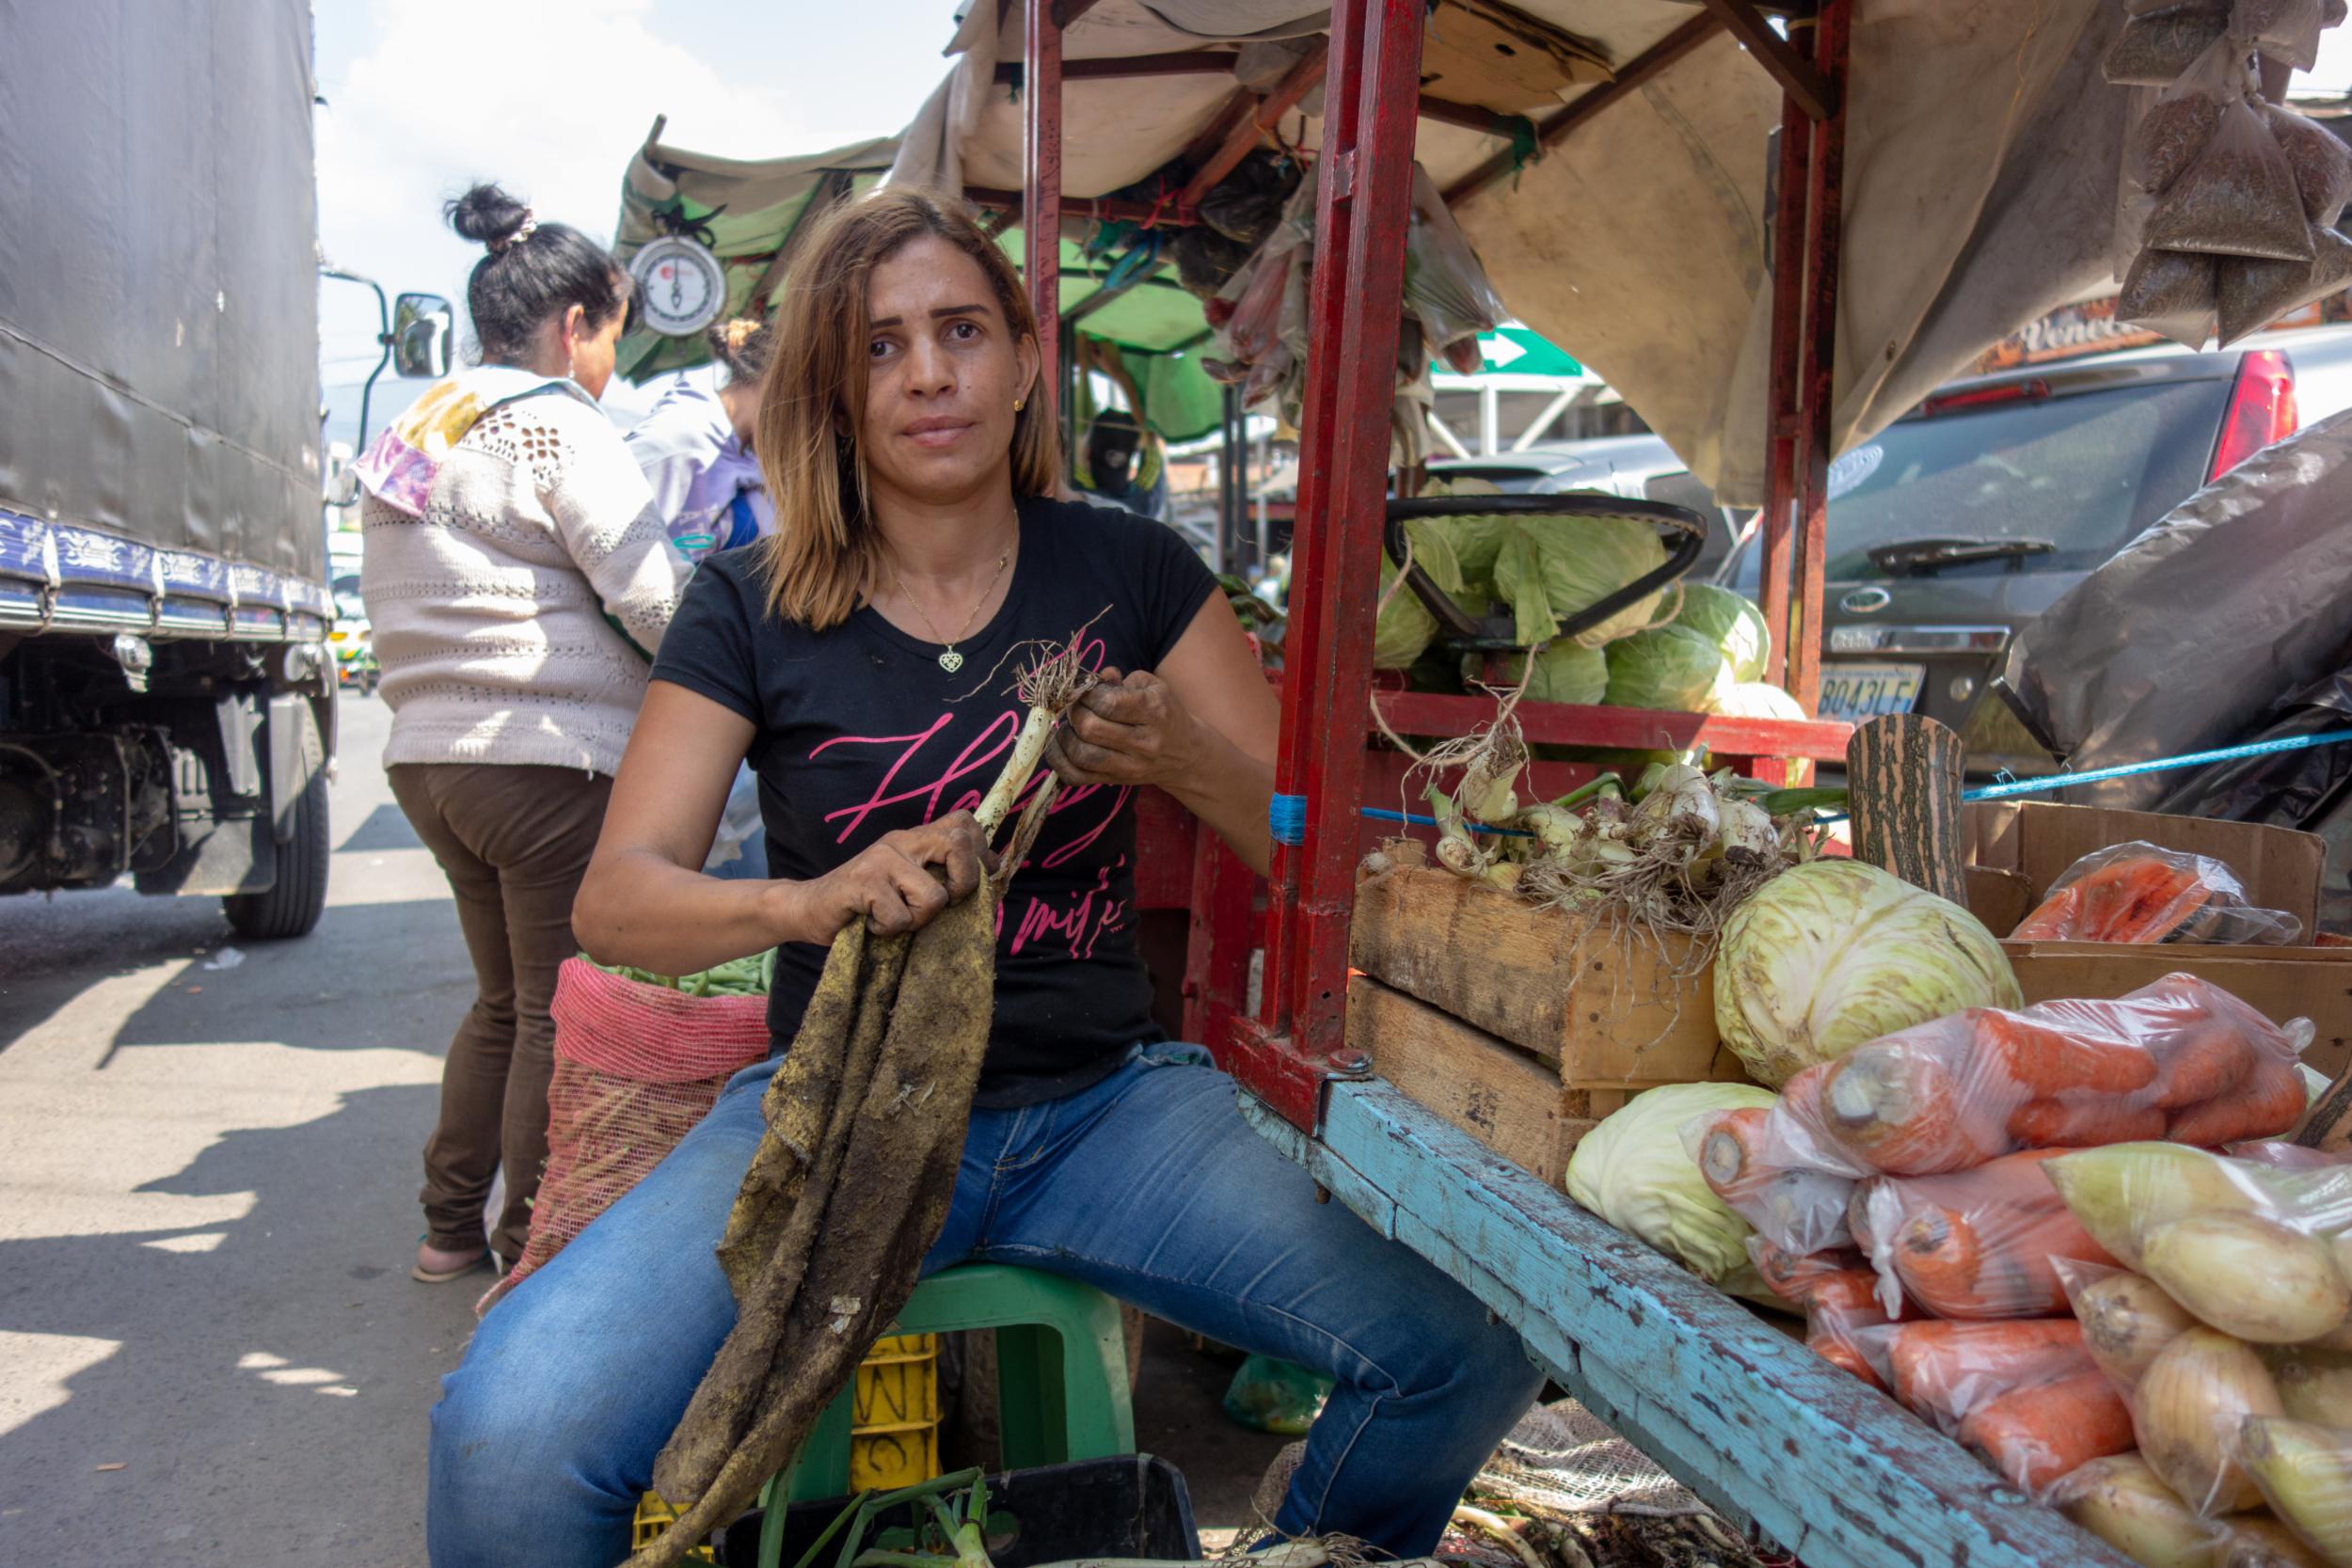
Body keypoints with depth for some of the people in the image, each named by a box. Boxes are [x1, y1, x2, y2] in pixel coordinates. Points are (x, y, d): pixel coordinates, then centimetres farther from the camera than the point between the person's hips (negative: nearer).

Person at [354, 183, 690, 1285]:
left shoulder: (412, 438, 17)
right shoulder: (559, 428, -10)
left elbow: (394, 609, 20)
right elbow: (658, 602, -17)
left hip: (427, 753, 9)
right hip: (549, 759, -9)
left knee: (504, 998, 20)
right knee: (560, 1013, 2)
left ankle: (450, 1224, 29)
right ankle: (532, 1256, 10)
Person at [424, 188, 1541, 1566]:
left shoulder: (1131, 572, 2)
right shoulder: (756, 607, 0)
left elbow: (1311, 852, 1)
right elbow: (616, 897, -6)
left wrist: (1186, 757, -21)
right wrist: (807, 901, -27)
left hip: (1104, 1103, 2)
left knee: (1471, 1351, -17)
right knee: (509, 1434, -25)